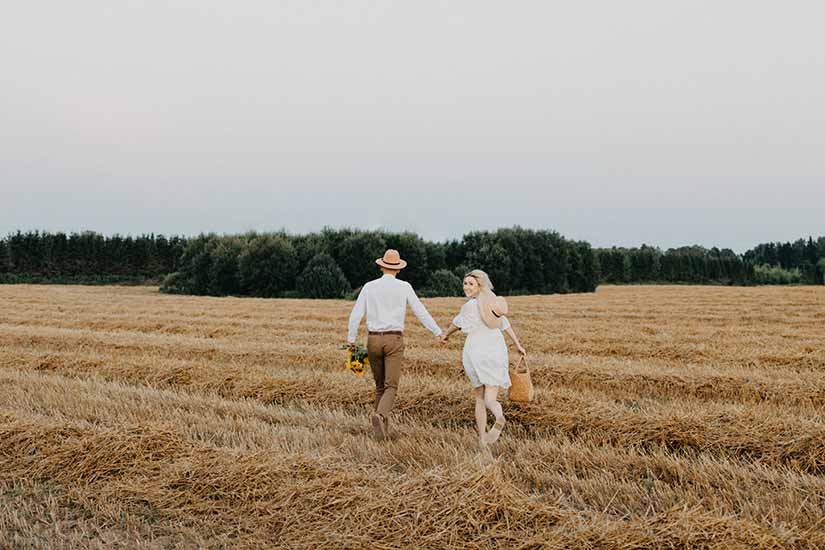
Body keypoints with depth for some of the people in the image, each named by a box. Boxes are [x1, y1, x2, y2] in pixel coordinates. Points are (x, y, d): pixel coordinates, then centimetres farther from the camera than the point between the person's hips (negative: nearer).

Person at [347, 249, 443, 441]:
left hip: (373, 340, 3)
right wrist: (437, 332, 9)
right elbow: (421, 311, 1)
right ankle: (379, 416, -31)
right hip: (394, 340, -2)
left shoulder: (369, 287, 3)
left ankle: (382, 425, 20)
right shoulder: (404, 287, -1)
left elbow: (356, 314, 0)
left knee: (380, 385, 18)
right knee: (391, 386, -4)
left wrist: (351, 339, 10)